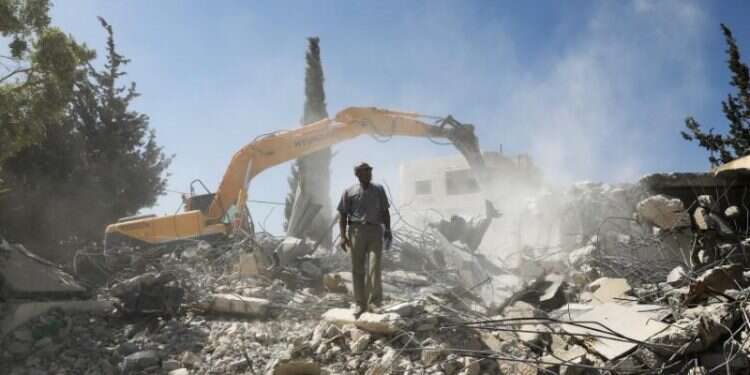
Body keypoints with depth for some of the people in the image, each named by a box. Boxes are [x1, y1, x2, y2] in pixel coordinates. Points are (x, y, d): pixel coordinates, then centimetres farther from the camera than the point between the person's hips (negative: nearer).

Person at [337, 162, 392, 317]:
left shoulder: (378, 190, 12)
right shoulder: (349, 192, 7)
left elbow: (385, 212, 15)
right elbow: (343, 215, 5)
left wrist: (388, 230, 4)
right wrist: (343, 236, -4)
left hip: (375, 230, 0)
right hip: (356, 230, 0)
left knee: (374, 265, -14)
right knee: (357, 269, 2)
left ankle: (375, 299, -10)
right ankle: (360, 304, 9)